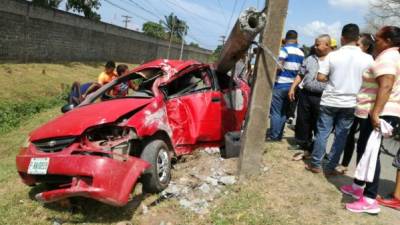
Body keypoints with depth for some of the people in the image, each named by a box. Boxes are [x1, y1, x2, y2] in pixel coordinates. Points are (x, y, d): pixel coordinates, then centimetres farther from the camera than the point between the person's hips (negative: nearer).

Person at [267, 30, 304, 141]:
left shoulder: (284, 49, -12)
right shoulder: (301, 53, 10)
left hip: (280, 85, -7)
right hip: (291, 86, 7)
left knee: (275, 112, -2)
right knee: (283, 112, 14)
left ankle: (274, 136, 1)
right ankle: (279, 135, 19)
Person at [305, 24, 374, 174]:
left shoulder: (333, 55, -7)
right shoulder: (367, 58, -5)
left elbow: (320, 77, -7)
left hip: (330, 101, -1)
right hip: (350, 103, 1)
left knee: (322, 133, 9)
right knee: (341, 136, 9)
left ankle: (316, 164, 15)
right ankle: (331, 167, 15)